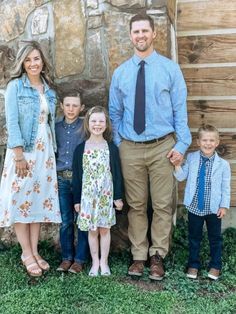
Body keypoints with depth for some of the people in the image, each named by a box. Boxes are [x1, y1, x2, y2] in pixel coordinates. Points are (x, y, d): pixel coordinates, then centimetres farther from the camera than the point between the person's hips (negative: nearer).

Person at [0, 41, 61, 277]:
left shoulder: (49, 89, 12)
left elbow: (50, 121, 13)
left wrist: (53, 151, 8)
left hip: (44, 151, 5)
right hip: (23, 150, -5)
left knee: (40, 199, 6)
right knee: (21, 199, -1)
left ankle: (34, 251, 16)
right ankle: (27, 254, 9)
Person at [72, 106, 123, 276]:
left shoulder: (111, 147, 0)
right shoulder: (81, 148, 0)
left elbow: (117, 173, 1)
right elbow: (77, 175, 2)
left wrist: (118, 196, -1)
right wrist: (76, 199, 1)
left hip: (106, 195, 0)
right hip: (88, 195, 0)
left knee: (105, 228, 7)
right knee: (92, 230, 8)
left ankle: (104, 262, 22)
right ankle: (95, 262, 22)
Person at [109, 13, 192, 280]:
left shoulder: (170, 68, 1)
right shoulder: (120, 73, 7)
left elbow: (180, 110, 0)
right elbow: (115, 113, 11)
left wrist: (181, 144, -7)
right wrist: (118, 145, 4)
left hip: (162, 146, -1)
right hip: (130, 148, 2)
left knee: (162, 205, 4)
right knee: (136, 206, 9)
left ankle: (157, 255, 20)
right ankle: (138, 255, 22)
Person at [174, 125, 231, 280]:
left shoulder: (223, 164, -8)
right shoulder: (191, 158, -2)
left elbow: (226, 187, -3)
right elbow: (181, 177, -1)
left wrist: (224, 206, -5)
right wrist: (177, 165, -17)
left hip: (214, 208, -1)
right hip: (194, 207, 1)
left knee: (215, 238, 13)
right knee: (194, 237, 14)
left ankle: (215, 266, 31)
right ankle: (193, 264, 30)